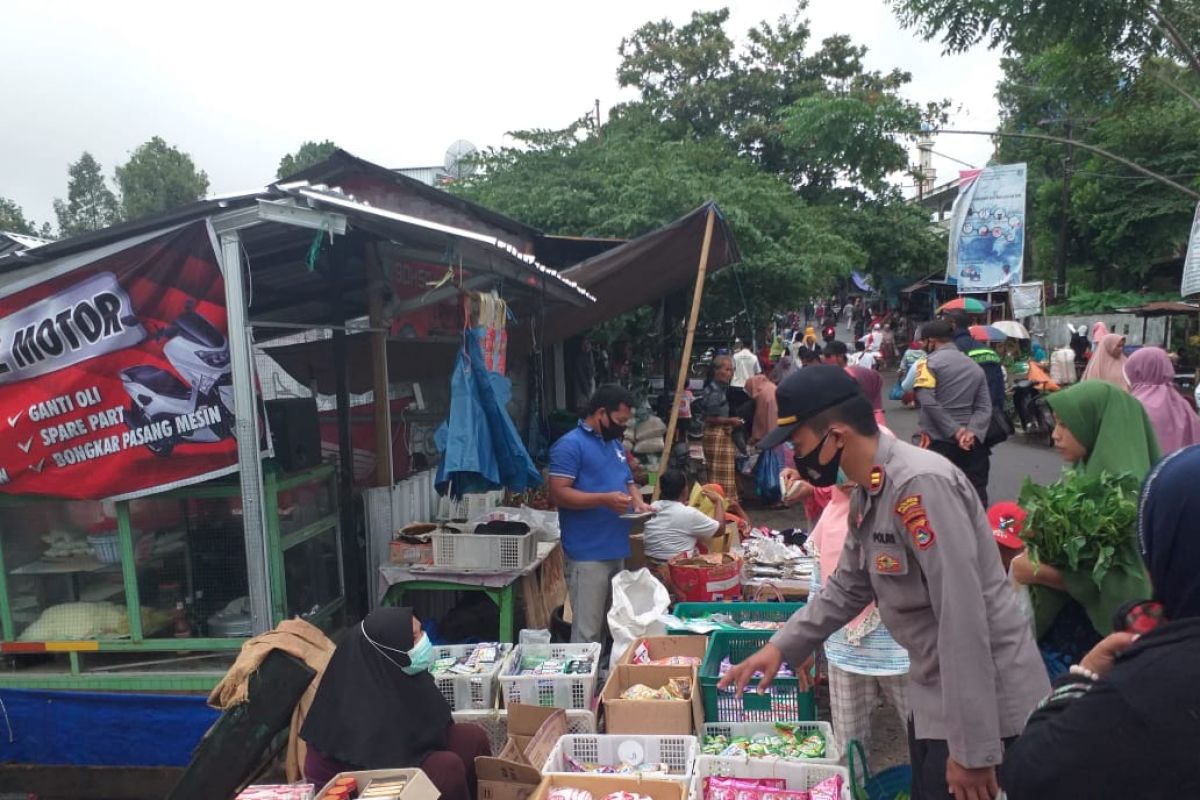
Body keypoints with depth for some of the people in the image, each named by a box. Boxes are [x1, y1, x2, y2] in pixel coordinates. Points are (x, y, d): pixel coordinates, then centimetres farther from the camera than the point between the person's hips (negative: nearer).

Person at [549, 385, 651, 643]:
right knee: (587, 631, -5)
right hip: (588, 555, -9)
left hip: (617, 550, 9)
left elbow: (628, 482, 23)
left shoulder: (615, 444, 16)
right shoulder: (570, 444, -11)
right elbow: (558, 493, -18)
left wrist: (638, 502, 1)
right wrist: (604, 499, -26)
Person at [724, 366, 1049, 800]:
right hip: (935, 694, 9)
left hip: (983, 704, -9)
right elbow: (847, 587, 17)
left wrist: (973, 748, -25)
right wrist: (781, 646, 11)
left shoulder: (921, 485, -26)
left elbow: (964, 617, -28)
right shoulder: (867, 494, 5)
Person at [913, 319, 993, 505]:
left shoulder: (930, 362, -4)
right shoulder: (975, 366, 15)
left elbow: (927, 401, -19)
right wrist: (972, 432, -8)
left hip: (939, 442, -5)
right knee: (976, 493, 10)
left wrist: (953, 431, -16)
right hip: (970, 443, 5)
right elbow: (984, 407, 6)